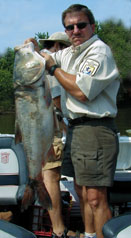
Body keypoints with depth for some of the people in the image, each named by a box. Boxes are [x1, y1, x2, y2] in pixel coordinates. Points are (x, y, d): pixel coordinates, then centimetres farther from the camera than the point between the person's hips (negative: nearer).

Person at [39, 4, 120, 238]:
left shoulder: (99, 52, -12)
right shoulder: (69, 53, 17)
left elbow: (81, 91, -22)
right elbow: (45, 57, 36)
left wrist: (53, 68, -10)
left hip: (95, 130, -10)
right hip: (74, 128, 10)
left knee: (95, 198, -12)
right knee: (81, 191, 18)